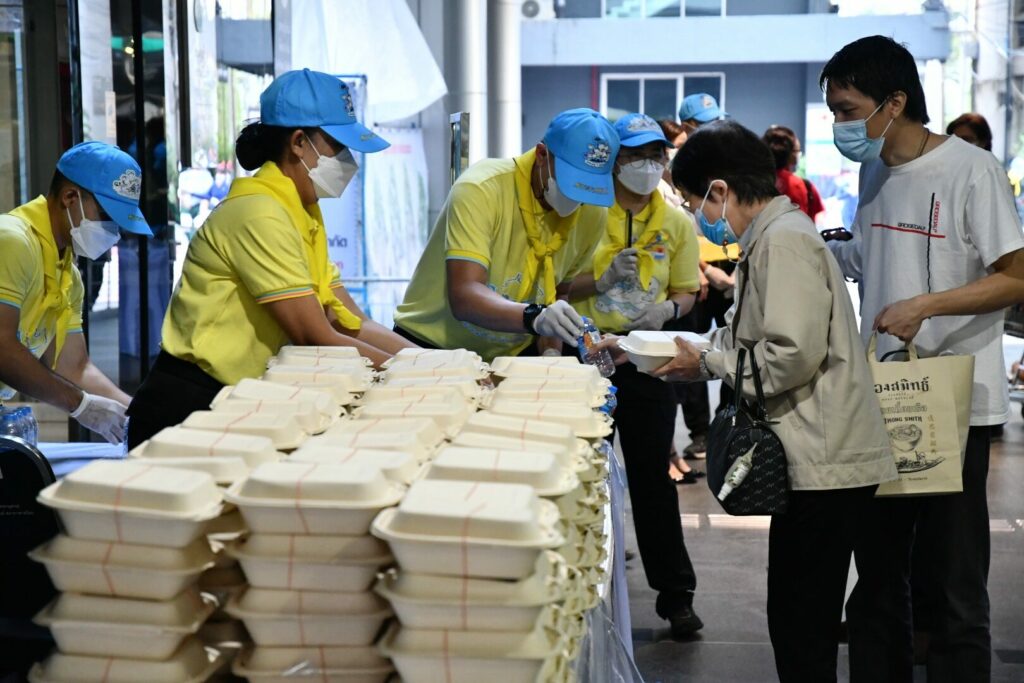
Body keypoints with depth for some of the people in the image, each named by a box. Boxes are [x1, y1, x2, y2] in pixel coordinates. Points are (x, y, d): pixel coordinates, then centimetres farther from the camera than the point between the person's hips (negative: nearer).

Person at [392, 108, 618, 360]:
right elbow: (464, 297, -32)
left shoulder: (593, 213, -5)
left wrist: (551, 352, -6)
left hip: (511, 356, 6)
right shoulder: (480, 189, -22)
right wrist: (535, 316, -47)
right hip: (431, 348, -6)